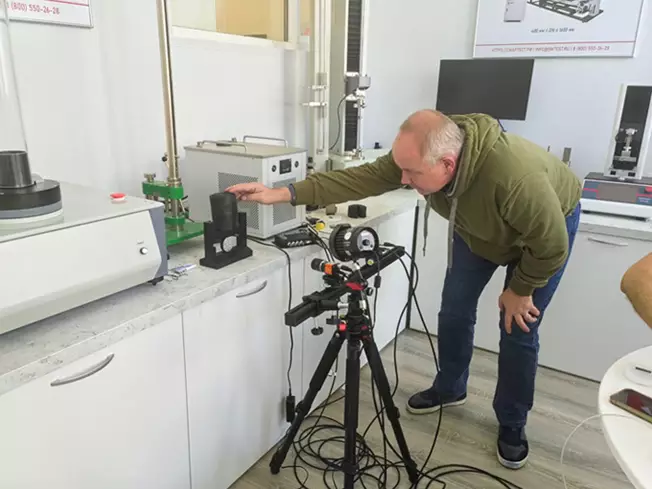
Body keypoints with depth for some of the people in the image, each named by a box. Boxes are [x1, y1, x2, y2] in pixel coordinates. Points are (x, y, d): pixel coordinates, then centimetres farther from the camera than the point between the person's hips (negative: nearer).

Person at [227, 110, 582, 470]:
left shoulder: (516, 177, -46)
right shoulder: (418, 155, -30)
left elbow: (551, 244, -32)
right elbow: (361, 178, -28)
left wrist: (520, 290, -17)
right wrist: (284, 194, -34)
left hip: (547, 227, -4)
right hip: (476, 227, 5)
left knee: (518, 330, -4)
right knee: (454, 311, 7)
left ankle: (512, 425, 19)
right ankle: (449, 389, 32)